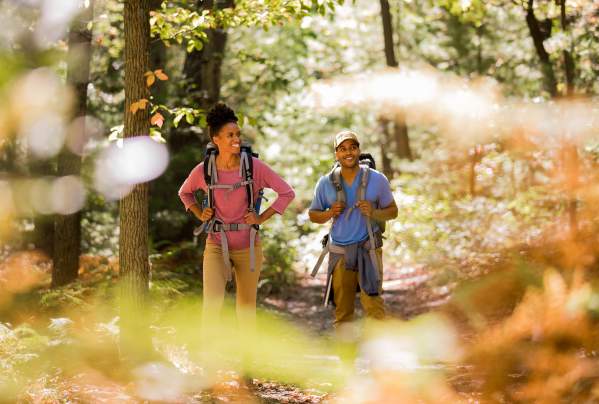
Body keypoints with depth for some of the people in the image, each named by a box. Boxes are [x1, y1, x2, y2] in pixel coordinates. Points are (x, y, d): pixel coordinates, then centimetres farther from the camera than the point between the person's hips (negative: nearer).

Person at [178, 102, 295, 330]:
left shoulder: (255, 167, -9)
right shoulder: (204, 170, -6)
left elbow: (287, 193, -2)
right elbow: (184, 193, 16)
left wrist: (262, 218, -7)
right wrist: (200, 214, 1)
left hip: (248, 247, 1)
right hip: (216, 245, -1)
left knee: (247, 306, 10)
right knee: (212, 302, -19)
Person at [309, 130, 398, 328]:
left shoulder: (377, 180, -2)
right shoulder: (326, 183, 1)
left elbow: (392, 211, 4)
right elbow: (313, 214, 10)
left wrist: (374, 213, -16)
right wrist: (330, 213, -12)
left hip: (368, 248, -2)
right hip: (339, 251, 2)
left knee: (372, 301, -14)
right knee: (342, 308, 7)